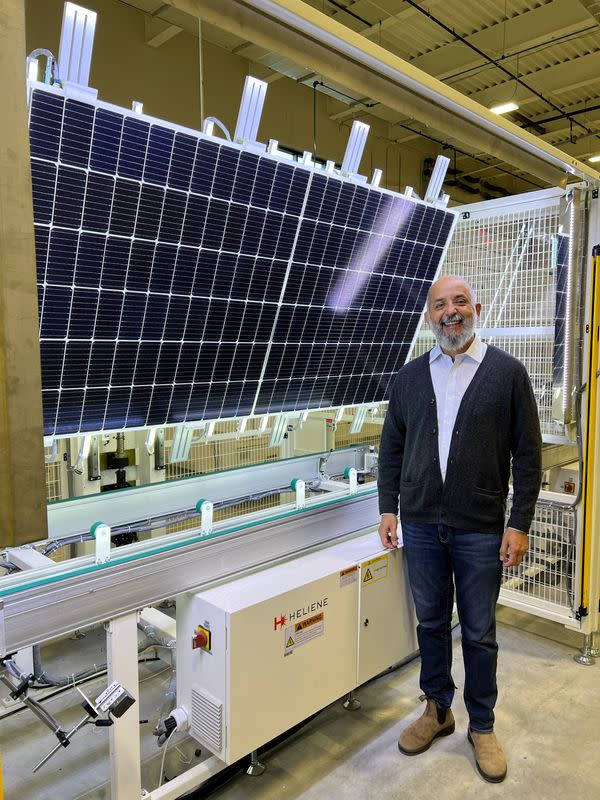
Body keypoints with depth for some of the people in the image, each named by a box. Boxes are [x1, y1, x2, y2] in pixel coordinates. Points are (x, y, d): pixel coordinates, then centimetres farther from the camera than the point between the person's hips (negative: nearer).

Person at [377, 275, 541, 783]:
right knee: (431, 622, 17)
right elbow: (391, 448, 9)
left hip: (480, 530, -2)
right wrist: (388, 509, 4)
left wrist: (520, 524, -7)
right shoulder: (411, 375, 5)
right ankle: (437, 710, 37)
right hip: (421, 525, 3)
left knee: (479, 632, 12)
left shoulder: (508, 372, -4)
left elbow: (528, 454, -4)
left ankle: (482, 726, 33)